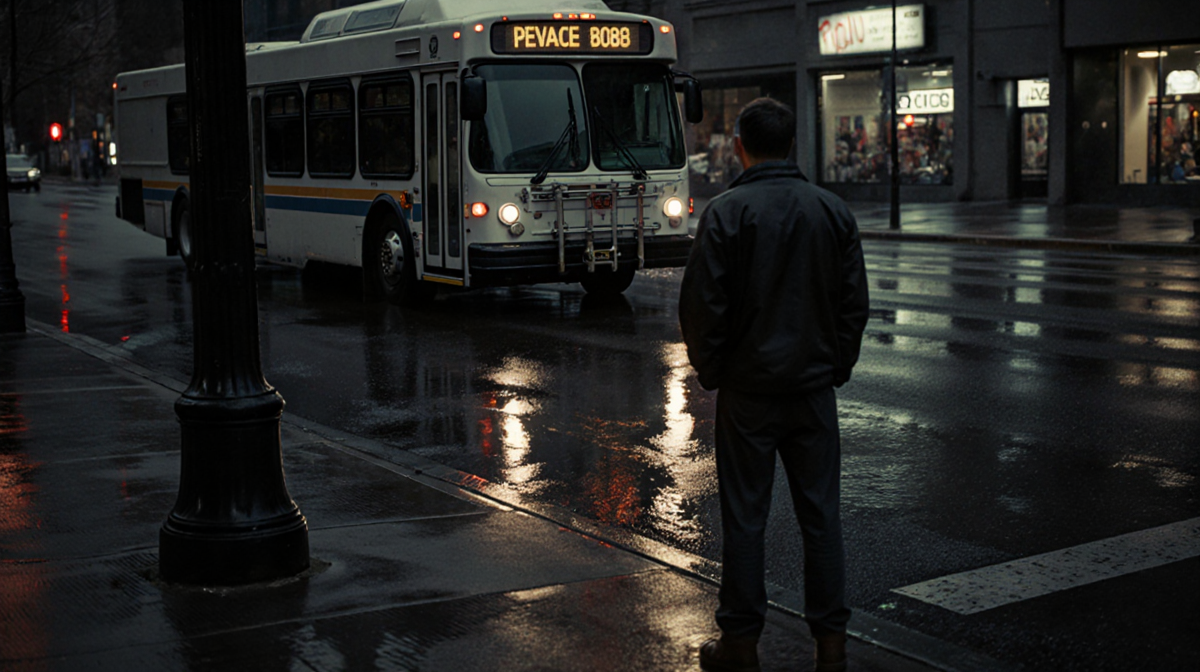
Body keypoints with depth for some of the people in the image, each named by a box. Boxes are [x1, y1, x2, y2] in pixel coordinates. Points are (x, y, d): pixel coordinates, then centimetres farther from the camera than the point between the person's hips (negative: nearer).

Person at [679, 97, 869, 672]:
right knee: (820, 514, 9)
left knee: (744, 518, 5)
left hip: (748, 390, -3)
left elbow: (702, 304, -10)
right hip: (815, 388, 3)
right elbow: (854, 303, 6)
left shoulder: (727, 212, -10)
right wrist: (836, 366, 15)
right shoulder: (833, 211, 3)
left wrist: (710, 370, 4)